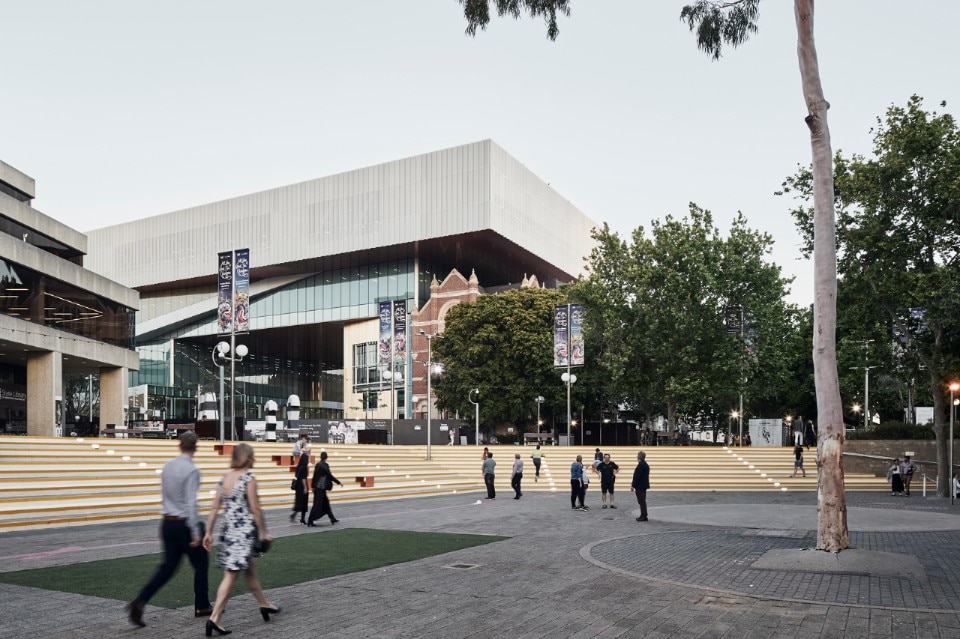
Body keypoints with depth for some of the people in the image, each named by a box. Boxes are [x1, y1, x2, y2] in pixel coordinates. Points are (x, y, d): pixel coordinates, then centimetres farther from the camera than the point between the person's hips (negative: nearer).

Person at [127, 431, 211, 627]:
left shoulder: (167, 466, 5)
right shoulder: (192, 470, -17)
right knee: (200, 564, 12)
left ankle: (140, 602, -4)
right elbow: (191, 503, -21)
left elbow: (165, 495, 15)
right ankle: (202, 607, 22)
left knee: (168, 566, 12)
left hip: (167, 522, 7)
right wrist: (196, 532, -18)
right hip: (185, 524, -6)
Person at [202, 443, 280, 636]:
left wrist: (209, 532, 11)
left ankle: (265, 604, 34)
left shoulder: (224, 478, 7)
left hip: (228, 530, 7)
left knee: (250, 570, 18)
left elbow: (214, 508, 7)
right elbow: (255, 509, -13)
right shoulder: (249, 478, -12)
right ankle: (214, 618, -4)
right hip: (245, 531, -7)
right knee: (231, 575, -2)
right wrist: (264, 532, -5)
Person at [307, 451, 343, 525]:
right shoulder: (325, 465, -14)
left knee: (325, 502, 15)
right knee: (317, 504, -4)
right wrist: (339, 482, -3)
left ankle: (332, 519, 24)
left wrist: (313, 486, 17)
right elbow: (330, 475, -12)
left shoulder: (317, 464, 7)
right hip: (321, 487, -8)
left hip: (317, 487, 8)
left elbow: (314, 476, 11)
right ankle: (310, 521, -4)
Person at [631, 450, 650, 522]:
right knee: (642, 501, 16)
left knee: (641, 501, -4)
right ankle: (643, 516, 22)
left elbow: (637, 476, -21)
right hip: (644, 485, 10)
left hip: (640, 486, -10)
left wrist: (633, 485, -16)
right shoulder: (646, 465, 11)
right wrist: (633, 483, 19)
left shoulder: (640, 465, -20)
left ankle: (644, 516, 0)